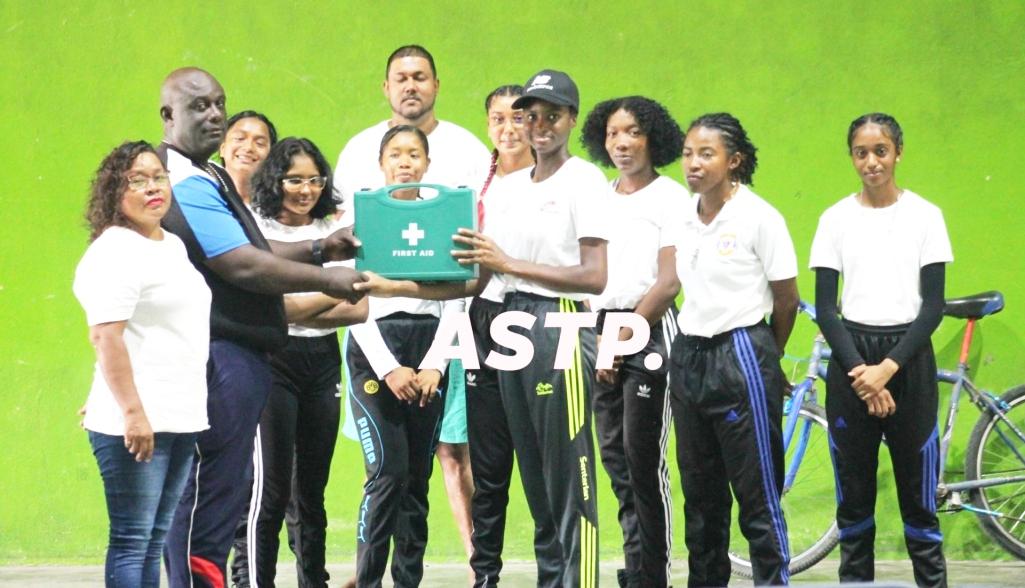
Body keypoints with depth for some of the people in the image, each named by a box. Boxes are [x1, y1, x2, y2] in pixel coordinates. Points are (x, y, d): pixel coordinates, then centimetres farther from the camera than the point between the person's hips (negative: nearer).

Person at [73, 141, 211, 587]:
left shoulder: (174, 246, 18)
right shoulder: (114, 251, -10)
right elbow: (105, 336, -19)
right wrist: (133, 412, -25)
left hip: (179, 419, 9)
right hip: (135, 426, -9)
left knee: (154, 542, 10)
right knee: (131, 542, -7)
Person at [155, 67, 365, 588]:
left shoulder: (205, 178, 19)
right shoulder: (185, 184, -15)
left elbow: (249, 251, 22)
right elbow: (243, 267, -20)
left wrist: (320, 250, 8)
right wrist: (327, 280, -12)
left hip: (234, 355, 11)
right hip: (216, 361, -11)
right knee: (207, 505, -9)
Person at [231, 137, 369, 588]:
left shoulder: (336, 229, 11)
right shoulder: (256, 230, -1)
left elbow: (360, 310, 4)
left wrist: (299, 310, -10)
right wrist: (333, 295, -22)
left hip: (323, 360, 4)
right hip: (273, 360, -4)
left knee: (311, 487, 8)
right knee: (271, 486, -10)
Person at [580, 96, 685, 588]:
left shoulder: (671, 198, -4)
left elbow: (669, 282, -10)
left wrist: (624, 336, -11)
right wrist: (596, 336, 2)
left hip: (650, 330, -7)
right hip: (602, 331, 7)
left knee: (643, 459, -9)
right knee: (613, 455, 7)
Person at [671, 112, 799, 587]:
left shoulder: (758, 218, -9)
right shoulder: (683, 219, 8)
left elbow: (786, 300, -3)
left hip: (741, 356, -6)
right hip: (688, 354, 6)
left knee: (758, 494, -5)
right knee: (701, 495, 11)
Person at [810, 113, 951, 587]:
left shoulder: (924, 216, 0)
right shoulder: (836, 219, 3)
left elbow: (933, 304, -2)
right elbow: (825, 307, 2)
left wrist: (888, 368, -13)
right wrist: (860, 372, -11)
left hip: (909, 357, -1)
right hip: (850, 358, 1)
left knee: (918, 496, -1)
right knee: (853, 496, 4)